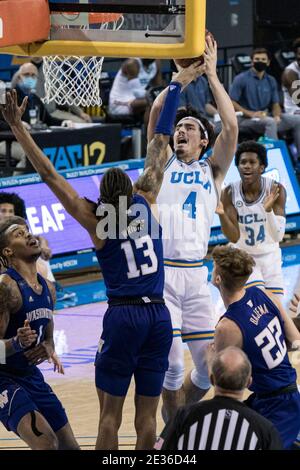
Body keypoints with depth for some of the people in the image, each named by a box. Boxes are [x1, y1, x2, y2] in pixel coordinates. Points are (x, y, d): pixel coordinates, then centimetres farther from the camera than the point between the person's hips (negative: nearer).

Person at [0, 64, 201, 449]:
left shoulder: (96, 220, -4)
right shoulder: (146, 201, 4)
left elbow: (49, 175, -8)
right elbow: (160, 143, 10)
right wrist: (175, 88, 15)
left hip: (123, 316, -3)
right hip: (159, 315, 3)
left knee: (110, 412, 0)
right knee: (147, 412, 7)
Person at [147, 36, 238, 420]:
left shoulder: (212, 170, 14)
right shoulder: (163, 163, 11)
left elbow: (230, 125, 0)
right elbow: (156, 114, -2)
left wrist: (211, 75, 2)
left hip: (195, 274, 2)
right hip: (160, 272, -2)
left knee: (209, 366, 1)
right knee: (172, 365, -7)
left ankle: (177, 414, 27)